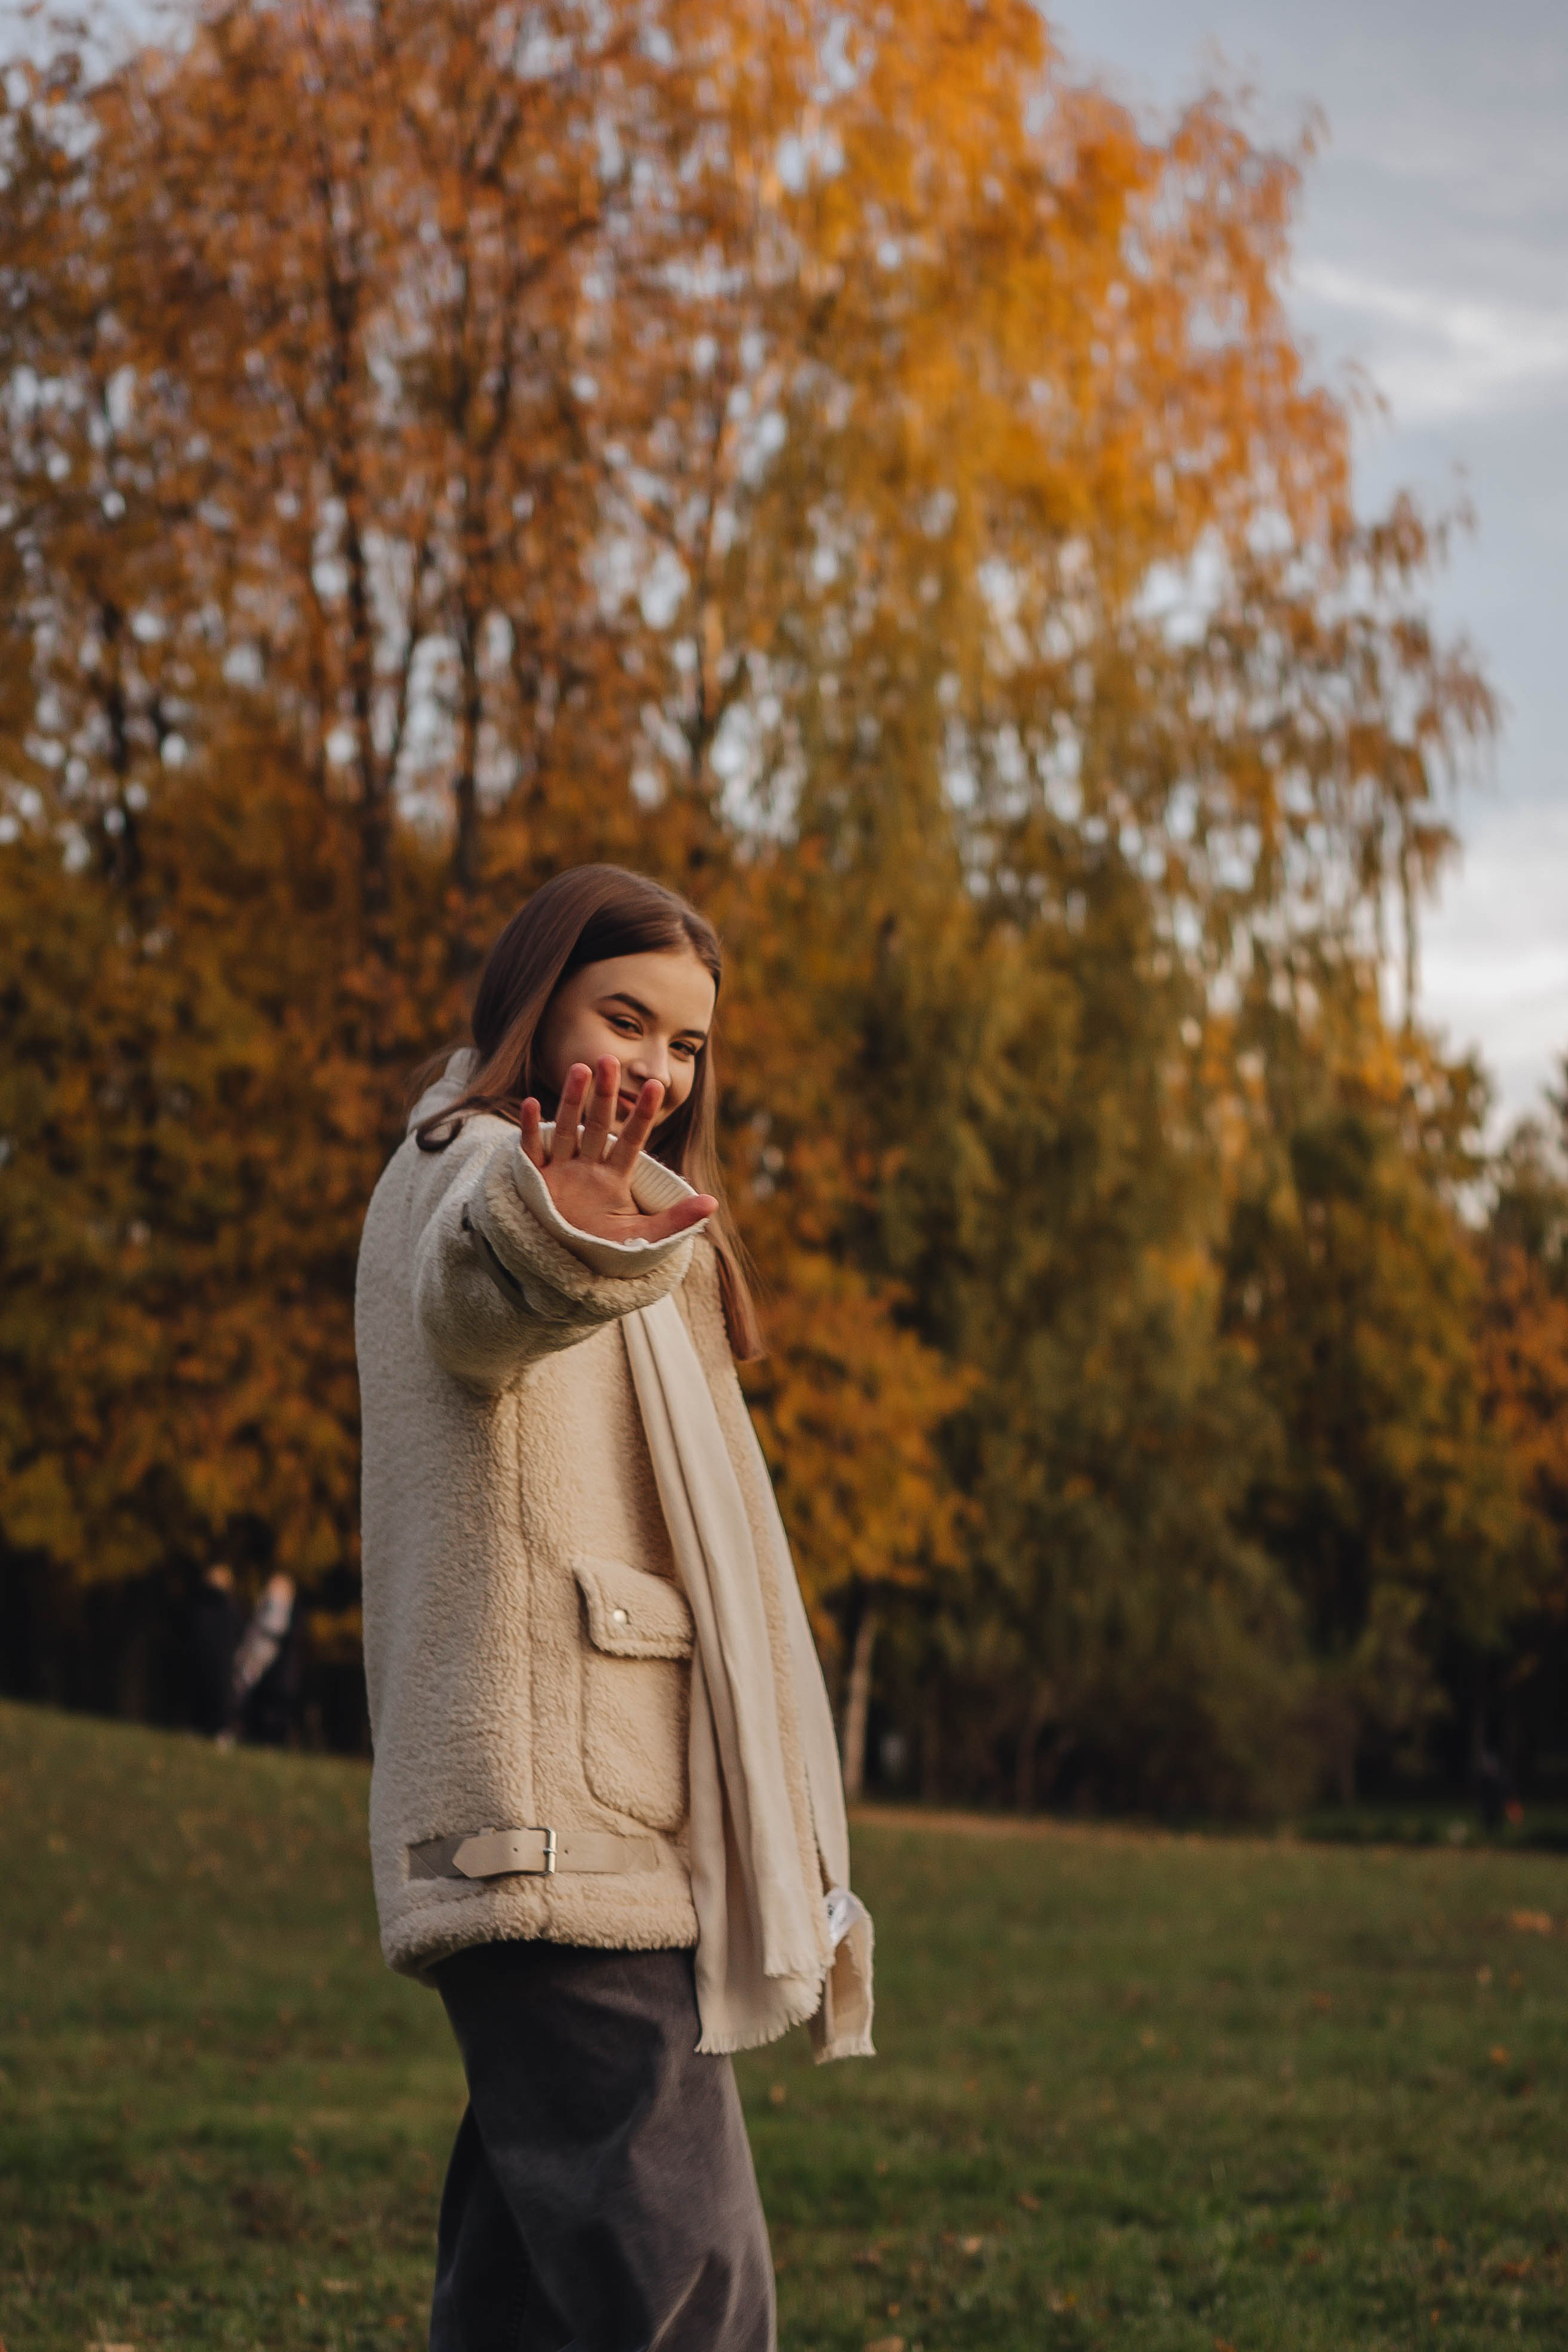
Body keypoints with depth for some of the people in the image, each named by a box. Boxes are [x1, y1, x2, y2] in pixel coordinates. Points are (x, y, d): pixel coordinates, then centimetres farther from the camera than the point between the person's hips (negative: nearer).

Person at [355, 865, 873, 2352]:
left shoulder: (586, 1187, 25)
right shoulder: (479, 1163, -6)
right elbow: (475, 1298, -33)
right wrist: (553, 1237, -53)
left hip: (601, 1834, 11)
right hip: (562, 1838, -11)